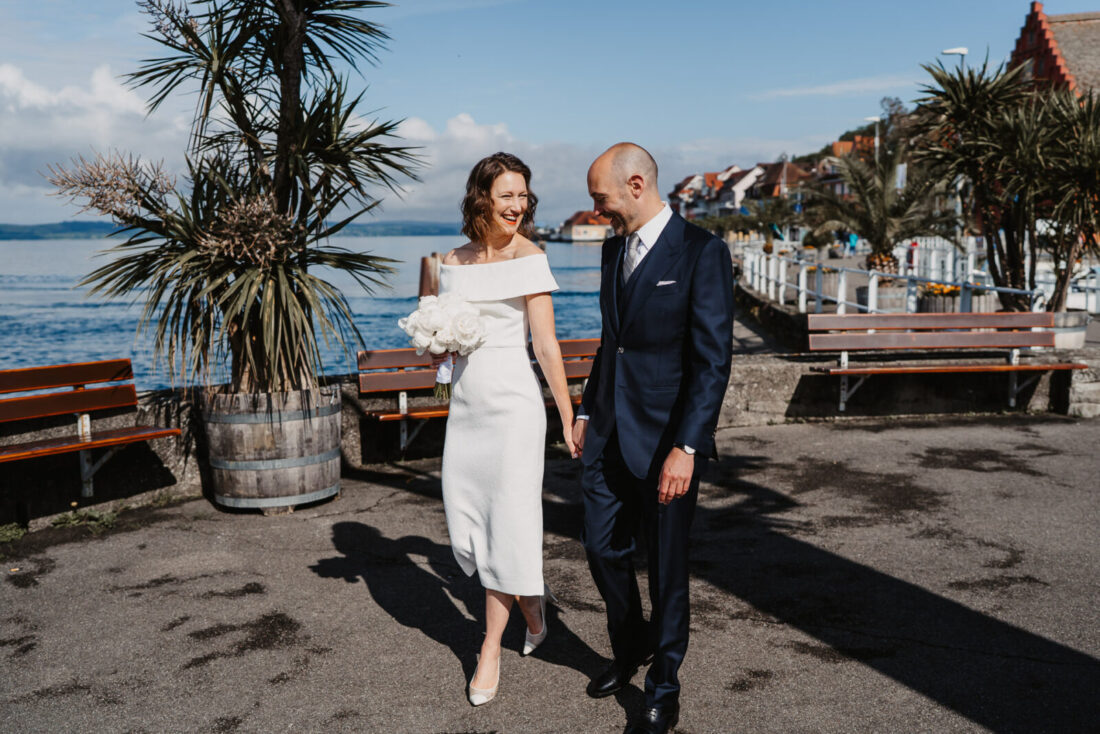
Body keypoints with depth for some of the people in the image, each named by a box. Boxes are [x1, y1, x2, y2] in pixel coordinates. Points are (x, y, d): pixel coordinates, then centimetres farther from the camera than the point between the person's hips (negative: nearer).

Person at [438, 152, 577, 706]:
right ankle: (530, 599, 35)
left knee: (508, 520, 0)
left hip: (512, 403, -6)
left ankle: (491, 648, 18)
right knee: (466, 523, 8)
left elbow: (546, 345, -10)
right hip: (464, 404, 6)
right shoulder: (455, 261, 9)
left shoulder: (528, 256, -7)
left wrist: (569, 421, -12)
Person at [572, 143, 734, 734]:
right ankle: (631, 647, 41)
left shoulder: (702, 253, -14)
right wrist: (586, 410, 17)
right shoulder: (614, 248, 10)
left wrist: (686, 447, -22)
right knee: (602, 548, 14)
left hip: (666, 439, -7)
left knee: (666, 564, 7)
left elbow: (713, 360, -17)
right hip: (608, 433, 7)